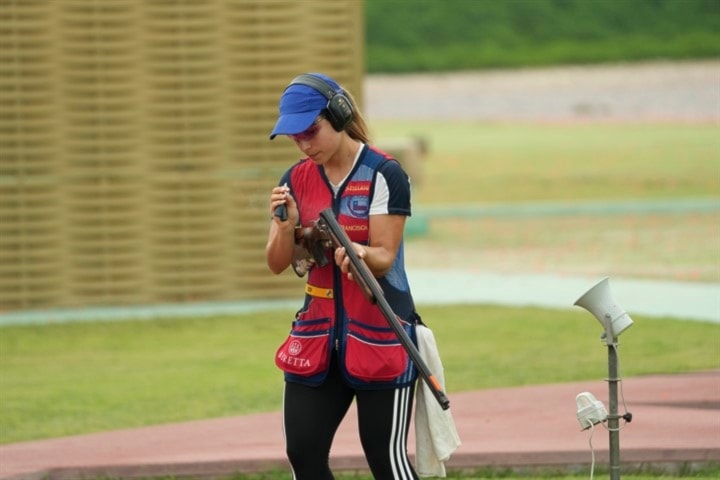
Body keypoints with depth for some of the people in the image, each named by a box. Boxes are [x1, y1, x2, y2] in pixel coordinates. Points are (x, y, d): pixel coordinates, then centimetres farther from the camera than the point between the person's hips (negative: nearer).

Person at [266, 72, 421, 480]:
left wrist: (360, 254, -37)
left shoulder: (384, 174, -12)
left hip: (379, 332, -6)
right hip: (318, 331, 6)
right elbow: (278, 264, 3)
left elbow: (384, 258, -15)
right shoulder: (297, 179, 4)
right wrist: (287, 226, -18)